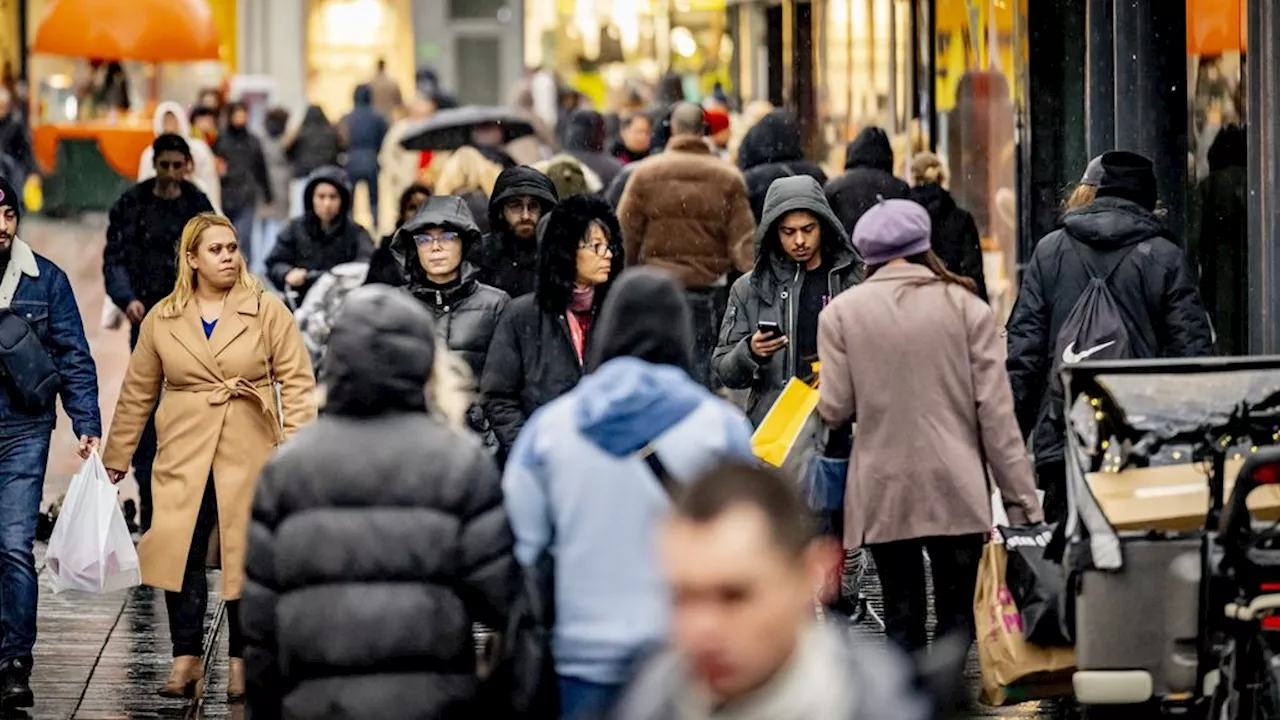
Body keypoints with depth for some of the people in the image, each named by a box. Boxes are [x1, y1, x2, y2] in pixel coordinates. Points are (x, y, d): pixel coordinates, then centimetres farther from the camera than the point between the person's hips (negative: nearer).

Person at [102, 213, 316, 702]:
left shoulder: (268, 312, 0)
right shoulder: (162, 320, 6)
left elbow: (297, 383, -1)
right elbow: (137, 393, 13)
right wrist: (116, 457, 14)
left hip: (249, 456, -1)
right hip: (184, 456, 1)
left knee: (247, 557, 2)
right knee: (182, 553, -6)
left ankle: (241, 661, 13)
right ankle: (186, 658, 2)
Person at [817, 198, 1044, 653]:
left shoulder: (841, 313, -1)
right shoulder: (964, 306, 0)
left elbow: (835, 410, -2)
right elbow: (995, 409, -3)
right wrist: (1021, 496, 0)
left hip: (882, 491, 0)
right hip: (957, 491, 0)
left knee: (902, 619, 7)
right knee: (958, 615, 6)